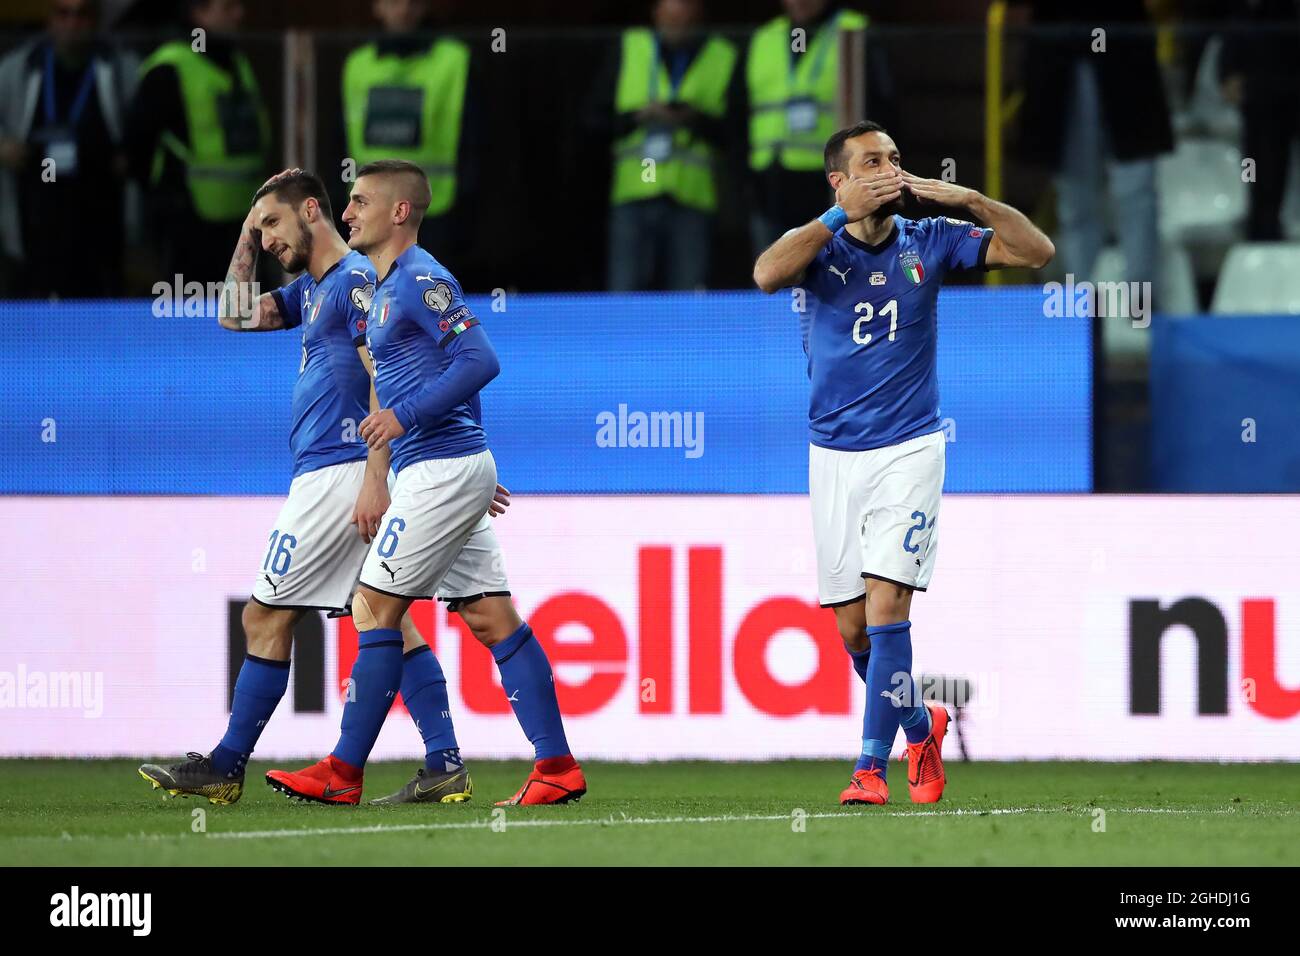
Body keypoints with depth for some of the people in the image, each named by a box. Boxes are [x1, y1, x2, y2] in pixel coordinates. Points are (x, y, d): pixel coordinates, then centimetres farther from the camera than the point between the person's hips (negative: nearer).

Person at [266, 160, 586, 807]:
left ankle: (343, 772, -3)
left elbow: (480, 360, -21)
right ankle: (558, 767, 4)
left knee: (375, 608, -6)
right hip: (447, 469, 10)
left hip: (441, 469, -10)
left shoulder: (421, 280, -12)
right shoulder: (387, 286, 19)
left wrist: (405, 414, -23)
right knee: (490, 617, 6)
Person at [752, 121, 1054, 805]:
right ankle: (920, 726, 30)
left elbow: (1036, 252, -2)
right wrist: (843, 214, -24)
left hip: (907, 451, -1)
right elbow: (767, 275, -23)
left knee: (885, 606, -15)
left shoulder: (930, 242, 2)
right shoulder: (821, 245, -1)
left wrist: (966, 199, -12)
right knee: (852, 626, 6)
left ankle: (872, 765, -14)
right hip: (834, 457, 2)